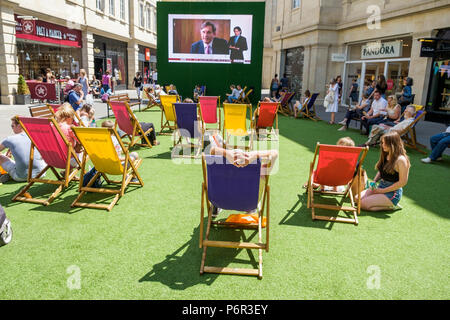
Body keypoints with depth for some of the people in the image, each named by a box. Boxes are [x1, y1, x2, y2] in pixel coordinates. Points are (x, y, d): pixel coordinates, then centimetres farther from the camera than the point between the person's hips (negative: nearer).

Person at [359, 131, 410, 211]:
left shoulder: (401, 160, -16)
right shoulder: (385, 156, 9)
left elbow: (402, 182, -18)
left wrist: (383, 191, -16)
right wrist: (374, 182, 1)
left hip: (393, 193, -8)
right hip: (380, 186, 8)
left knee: (364, 204, -20)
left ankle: (391, 206, -2)